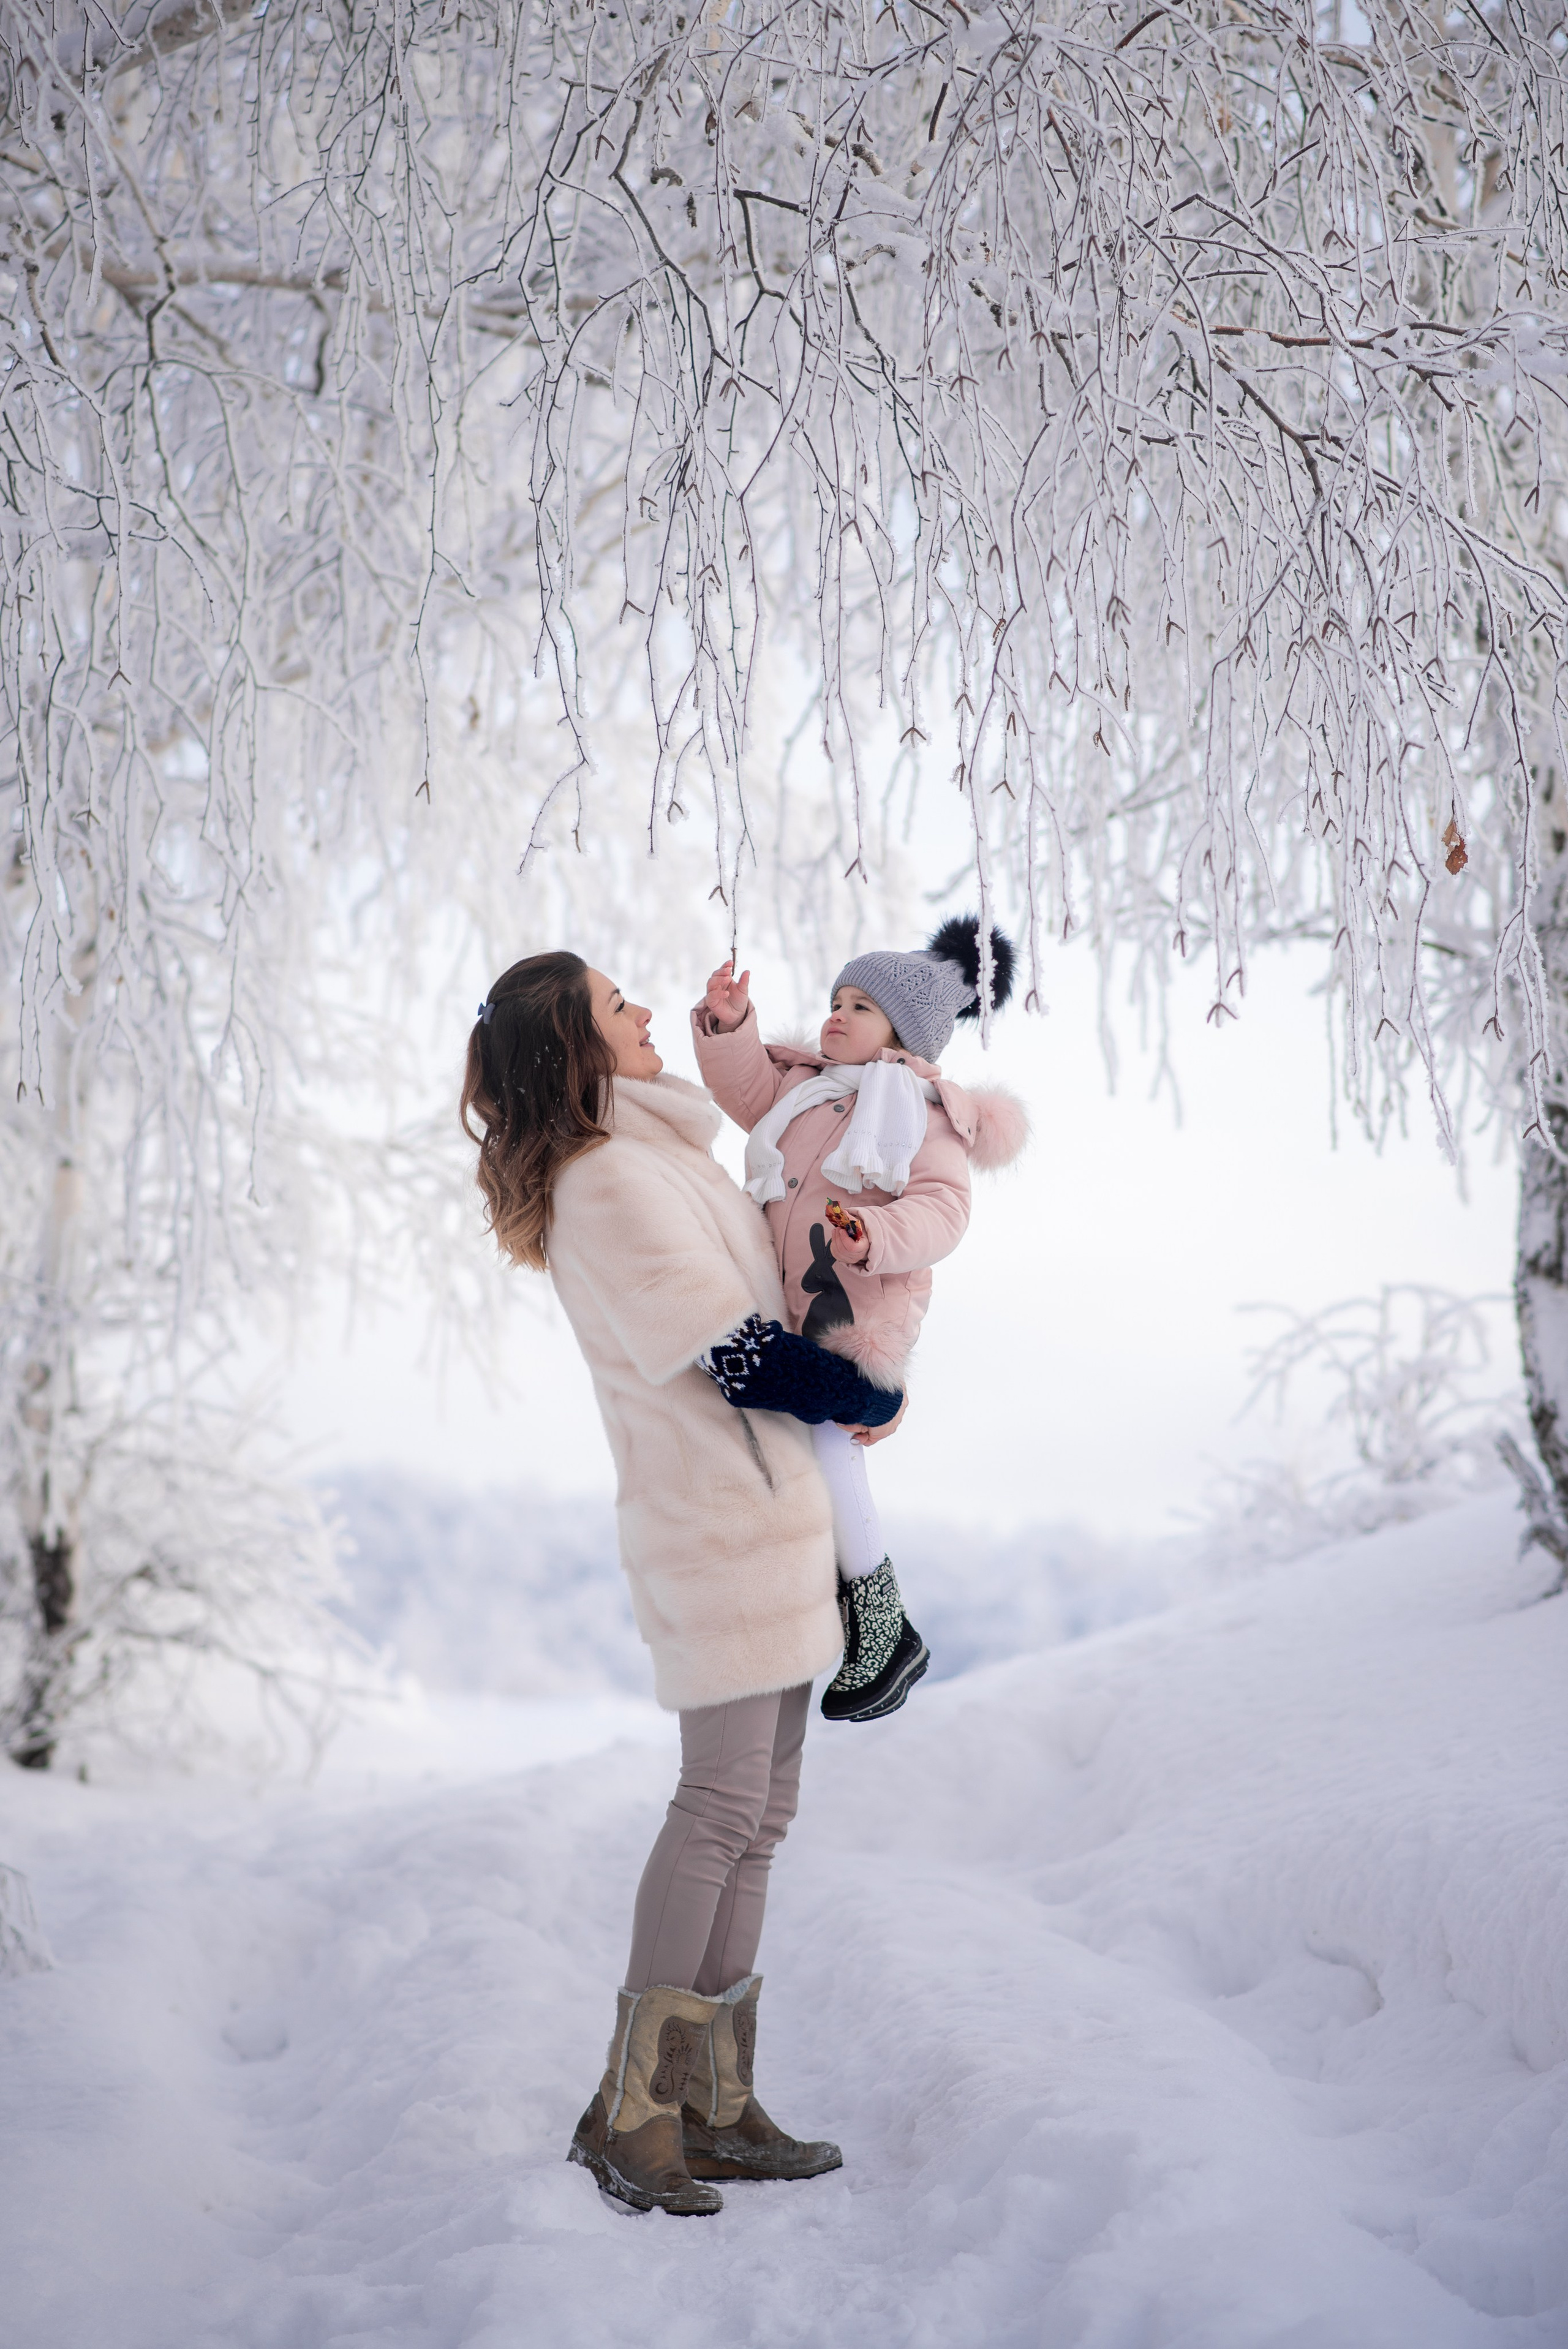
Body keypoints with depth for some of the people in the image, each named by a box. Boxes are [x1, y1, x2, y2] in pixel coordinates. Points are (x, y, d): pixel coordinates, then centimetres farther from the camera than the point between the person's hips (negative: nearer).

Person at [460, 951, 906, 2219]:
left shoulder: (660, 1152, 16)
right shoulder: (607, 1185, -15)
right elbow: (743, 1357, -17)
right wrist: (878, 1401, -2)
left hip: (772, 1515, 10)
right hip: (720, 1523, -10)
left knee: (758, 1811, 10)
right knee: (724, 1802, -9)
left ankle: (717, 2105, 15)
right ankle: (633, 2107, -2)